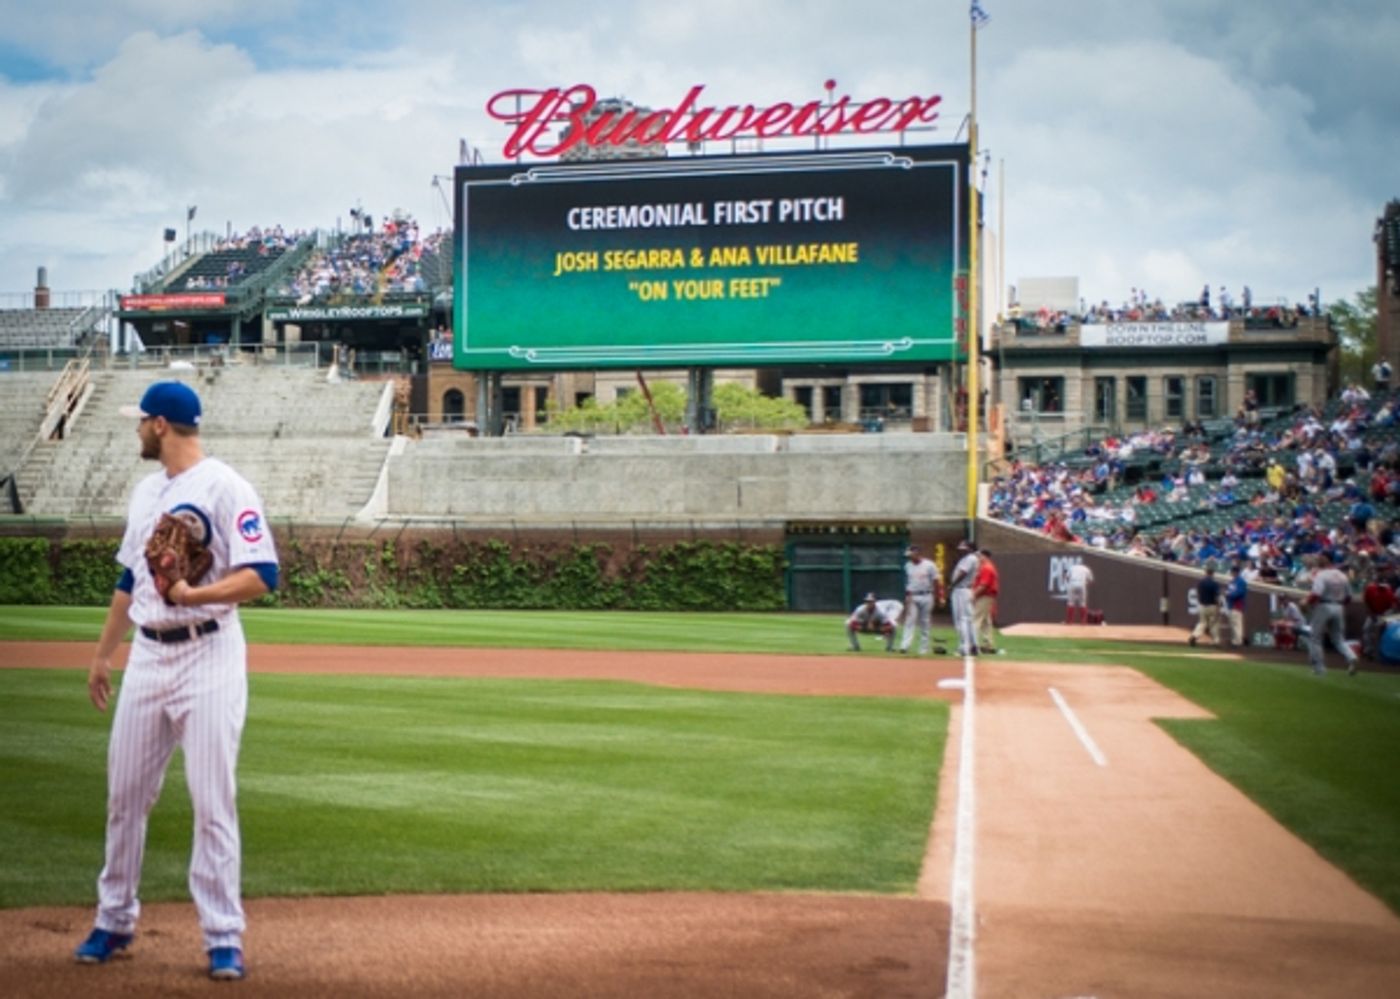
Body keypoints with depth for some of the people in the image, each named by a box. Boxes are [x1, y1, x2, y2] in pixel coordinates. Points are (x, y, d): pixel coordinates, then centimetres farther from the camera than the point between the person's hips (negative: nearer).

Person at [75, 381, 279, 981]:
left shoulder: (224, 487, -10)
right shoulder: (146, 492, 15)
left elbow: (262, 576, -18)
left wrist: (193, 594, -30)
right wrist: (103, 654, 23)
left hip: (208, 656, -7)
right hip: (146, 656, 7)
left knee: (213, 802, -6)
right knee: (125, 794, 11)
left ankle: (223, 938, 2)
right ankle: (114, 922, 25)